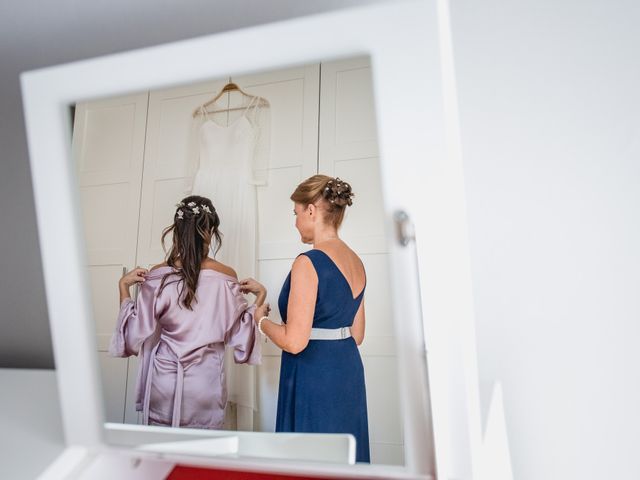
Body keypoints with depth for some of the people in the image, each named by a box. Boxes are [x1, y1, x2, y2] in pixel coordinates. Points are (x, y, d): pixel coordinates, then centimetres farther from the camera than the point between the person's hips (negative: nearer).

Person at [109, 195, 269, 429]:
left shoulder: (157, 276, -8)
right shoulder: (226, 277, -7)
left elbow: (135, 331, -2)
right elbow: (239, 332, 0)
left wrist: (124, 286, 5)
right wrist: (261, 296, 6)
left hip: (164, 382, 0)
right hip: (206, 383, 0)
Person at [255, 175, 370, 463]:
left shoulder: (308, 263, -17)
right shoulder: (356, 263, 8)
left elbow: (295, 342, -20)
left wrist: (262, 322, -2)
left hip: (313, 376, -8)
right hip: (349, 372, 9)